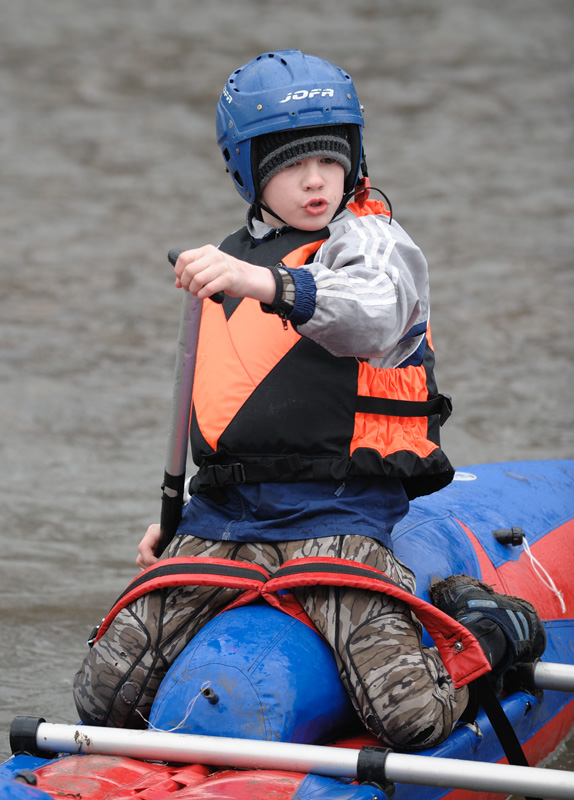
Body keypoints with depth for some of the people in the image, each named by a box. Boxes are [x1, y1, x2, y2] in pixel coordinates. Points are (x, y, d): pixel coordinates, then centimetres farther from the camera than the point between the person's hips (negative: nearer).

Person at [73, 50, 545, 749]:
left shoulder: (370, 238, -1)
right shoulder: (229, 261, 21)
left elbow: (373, 317, -28)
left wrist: (269, 284, -45)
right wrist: (179, 519, 23)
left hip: (334, 516, -6)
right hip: (223, 521, 6)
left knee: (413, 717, -25)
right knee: (102, 700, -4)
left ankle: (488, 630, 10)